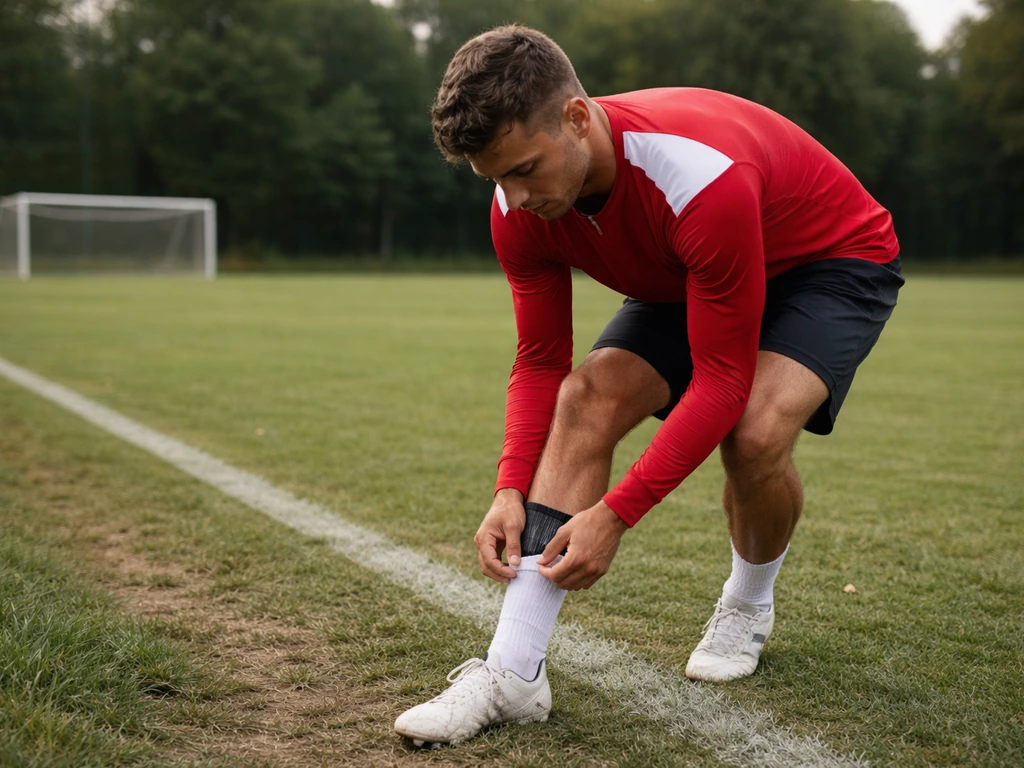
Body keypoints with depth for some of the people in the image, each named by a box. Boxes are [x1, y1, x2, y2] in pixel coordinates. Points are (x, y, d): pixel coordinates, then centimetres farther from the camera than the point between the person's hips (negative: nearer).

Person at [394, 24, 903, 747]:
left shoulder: (703, 177, -41)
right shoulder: (522, 206, -20)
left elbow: (722, 382, -34)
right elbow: (540, 362, -10)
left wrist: (615, 514, -35)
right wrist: (511, 490, -24)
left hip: (836, 261, -5)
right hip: (686, 281, 6)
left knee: (755, 431, -31)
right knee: (587, 399, -18)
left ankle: (749, 606, 4)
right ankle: (514, 673, -18)